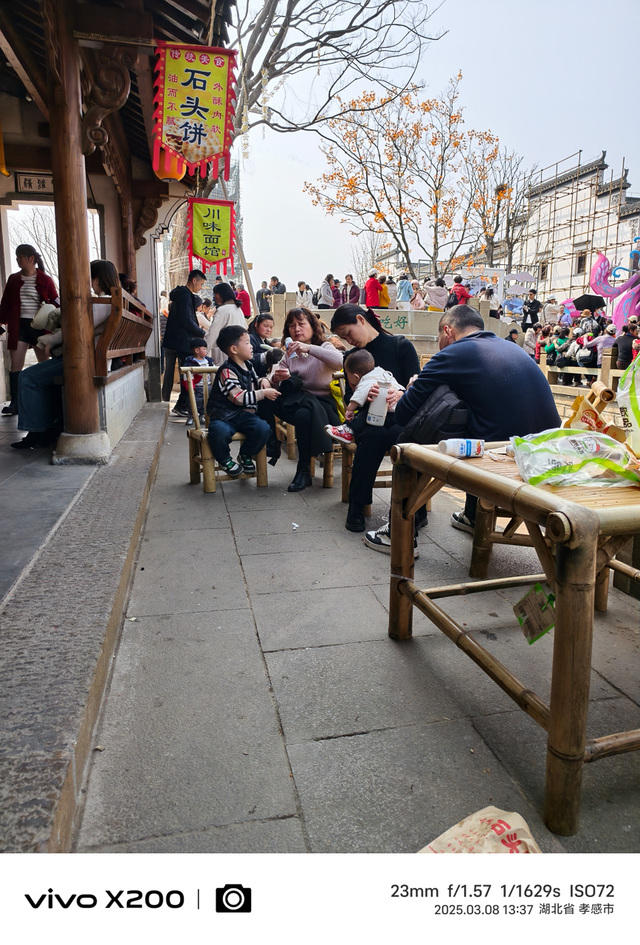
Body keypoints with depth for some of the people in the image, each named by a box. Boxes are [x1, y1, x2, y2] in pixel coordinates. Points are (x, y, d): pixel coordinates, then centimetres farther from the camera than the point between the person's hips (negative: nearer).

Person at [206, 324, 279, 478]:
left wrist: (263, 381, 11)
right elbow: (239, 397, -20)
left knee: (263, 429, -23)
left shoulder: (248, 366, 15)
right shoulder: (227, 371, -12)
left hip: (245, 414, 6)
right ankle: (225, 460, -3)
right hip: (224, 415, -6)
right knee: (219, 432, -38)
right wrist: (264, 393, -16)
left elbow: (253, 387, 34)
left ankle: (245, 456, 7)